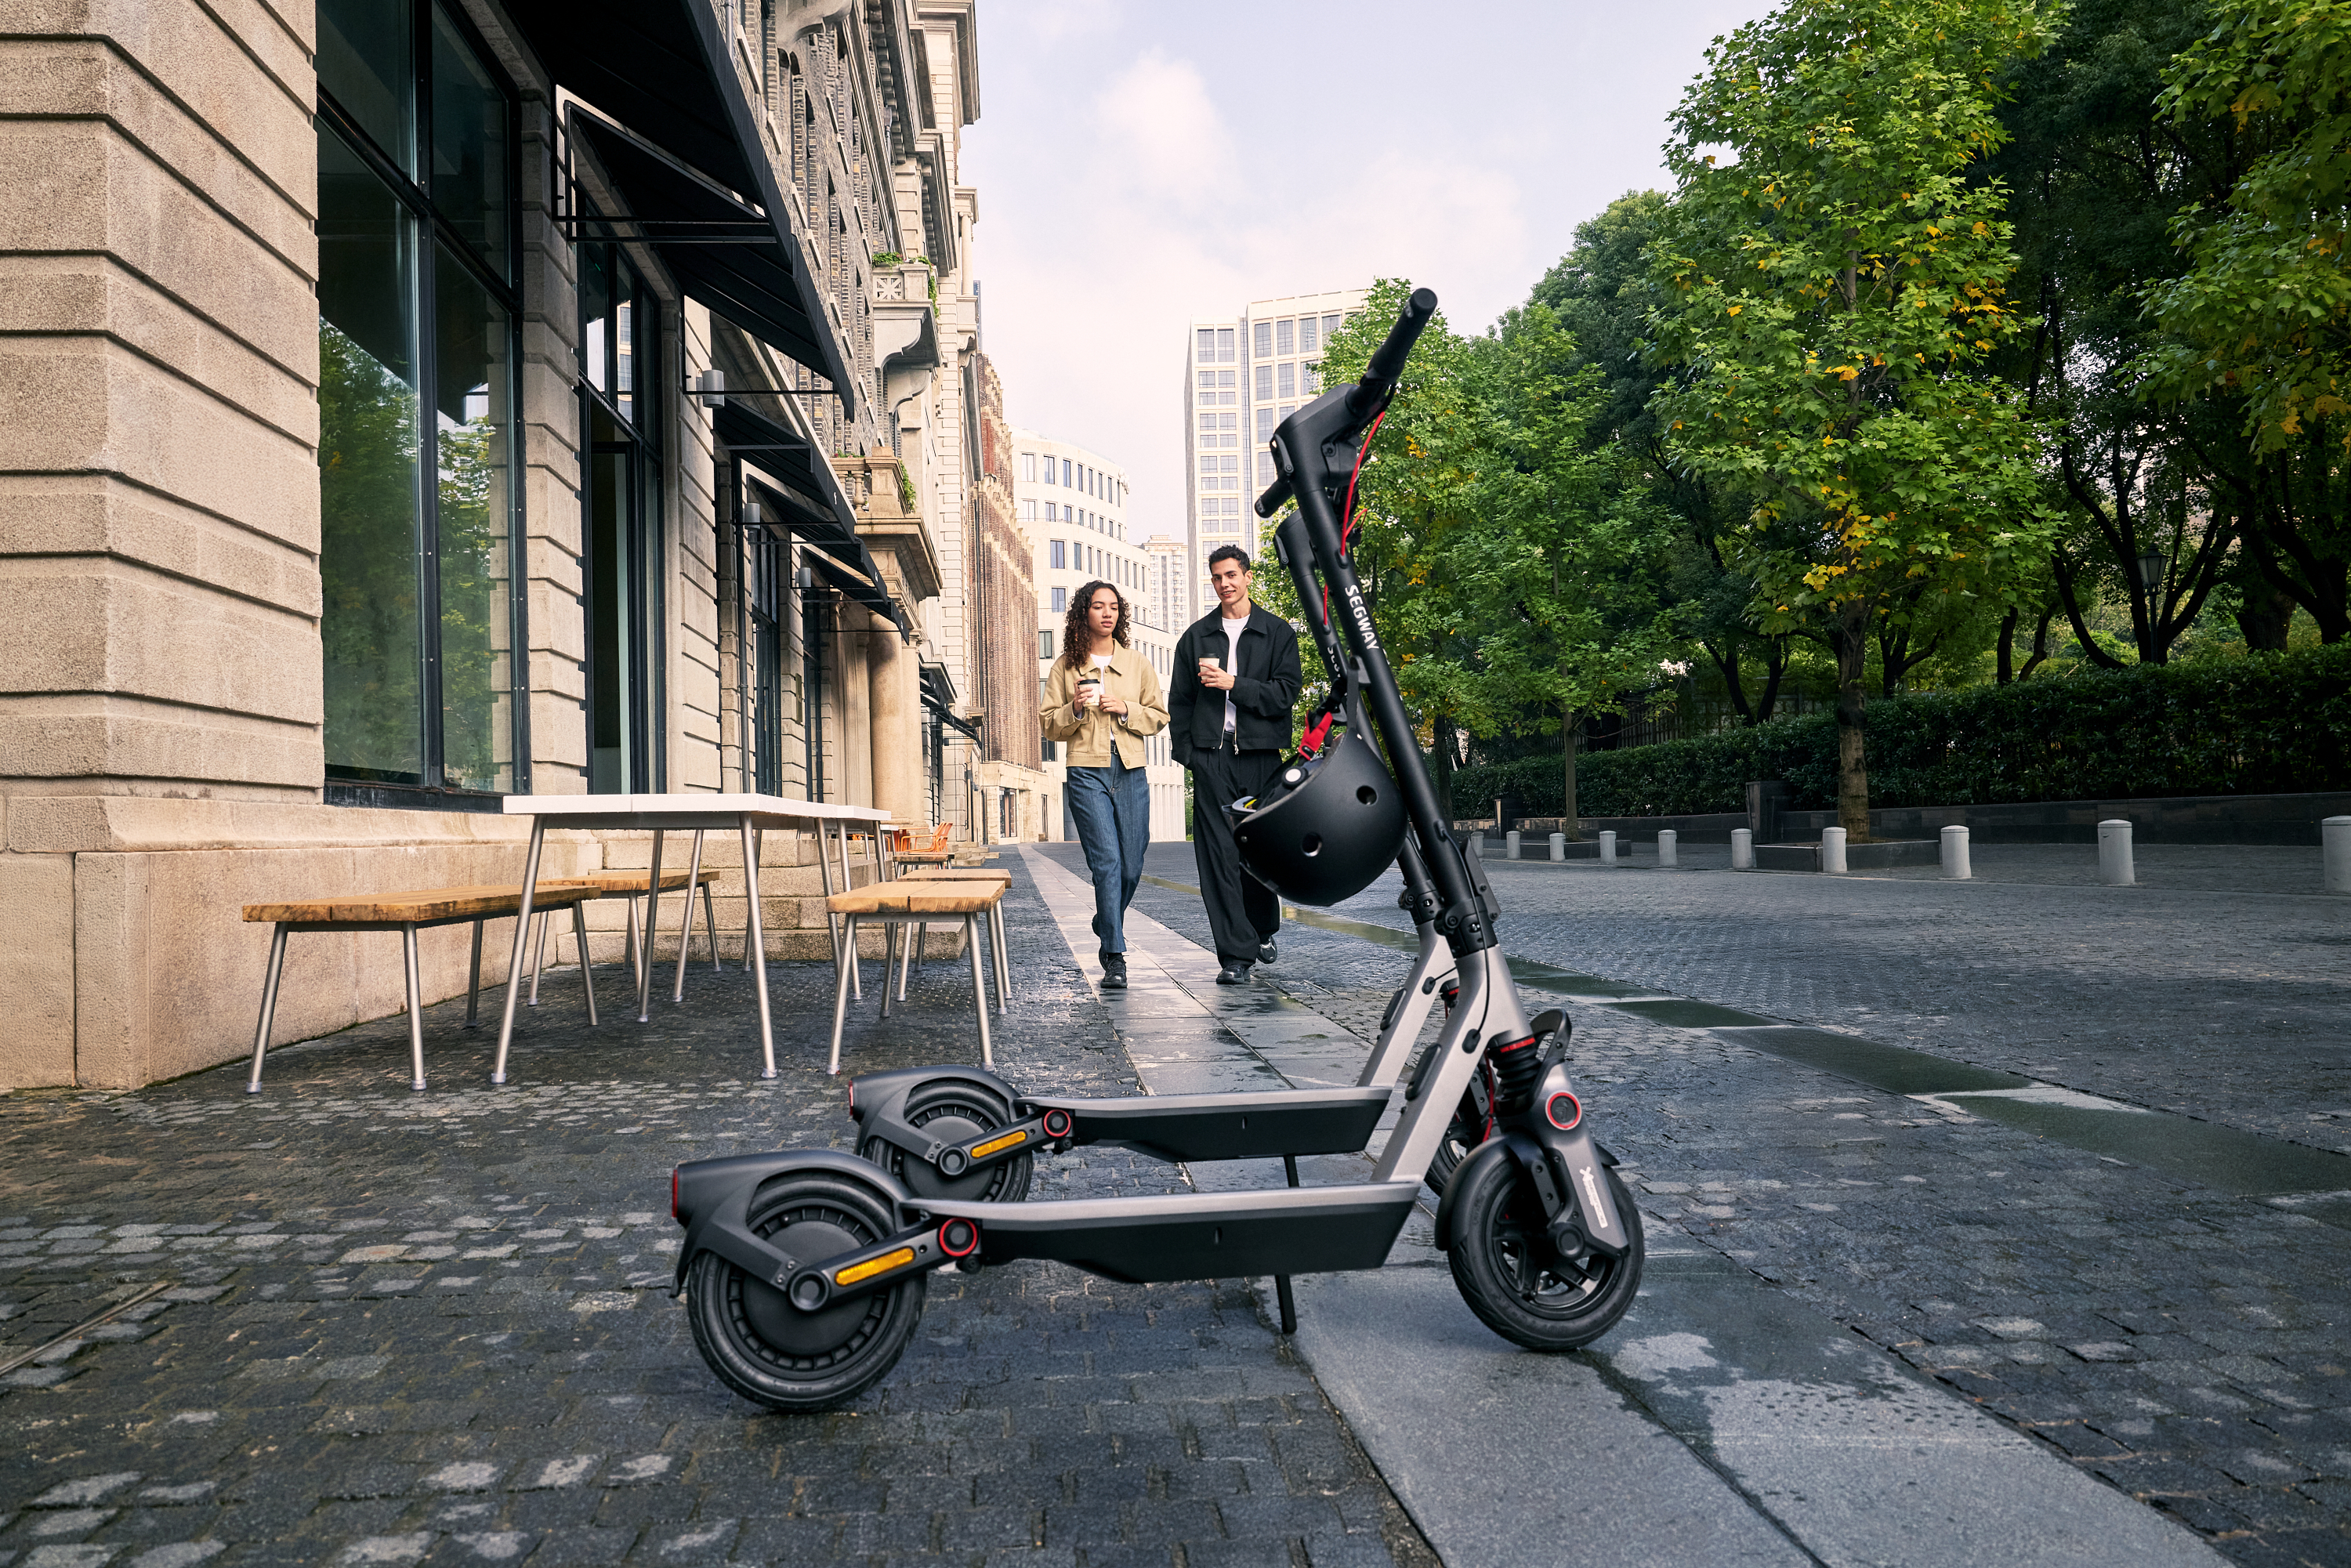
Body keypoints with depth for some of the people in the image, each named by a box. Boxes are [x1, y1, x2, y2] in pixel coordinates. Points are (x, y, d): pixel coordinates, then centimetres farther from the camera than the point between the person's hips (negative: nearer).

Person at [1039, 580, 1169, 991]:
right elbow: (1049, 726, 9)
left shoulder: (1137, 664, 12)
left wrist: (1125, 709, -6)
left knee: (1131, 867, 5)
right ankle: (1115, 958, -11)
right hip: (1087, 773, -2)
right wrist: (1075, 709, -10)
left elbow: (1159, 717, 11)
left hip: (1131, 773, 3)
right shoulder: (1065, 667, 8)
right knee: (1107, 861, -14)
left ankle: (1106, 925, 35)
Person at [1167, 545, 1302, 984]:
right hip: (1212, 754, 1)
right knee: (1219, 853, -7)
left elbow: (1285, 692, -3)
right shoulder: (1197, 636, 14)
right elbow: (1179, 699, 14)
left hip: (1261, 752, -1)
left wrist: (1232, 684, -10)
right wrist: (1187, 750, 3)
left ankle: (1263, 931, 32)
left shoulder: (1277, 632, 8)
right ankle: (1235, 955, -6)